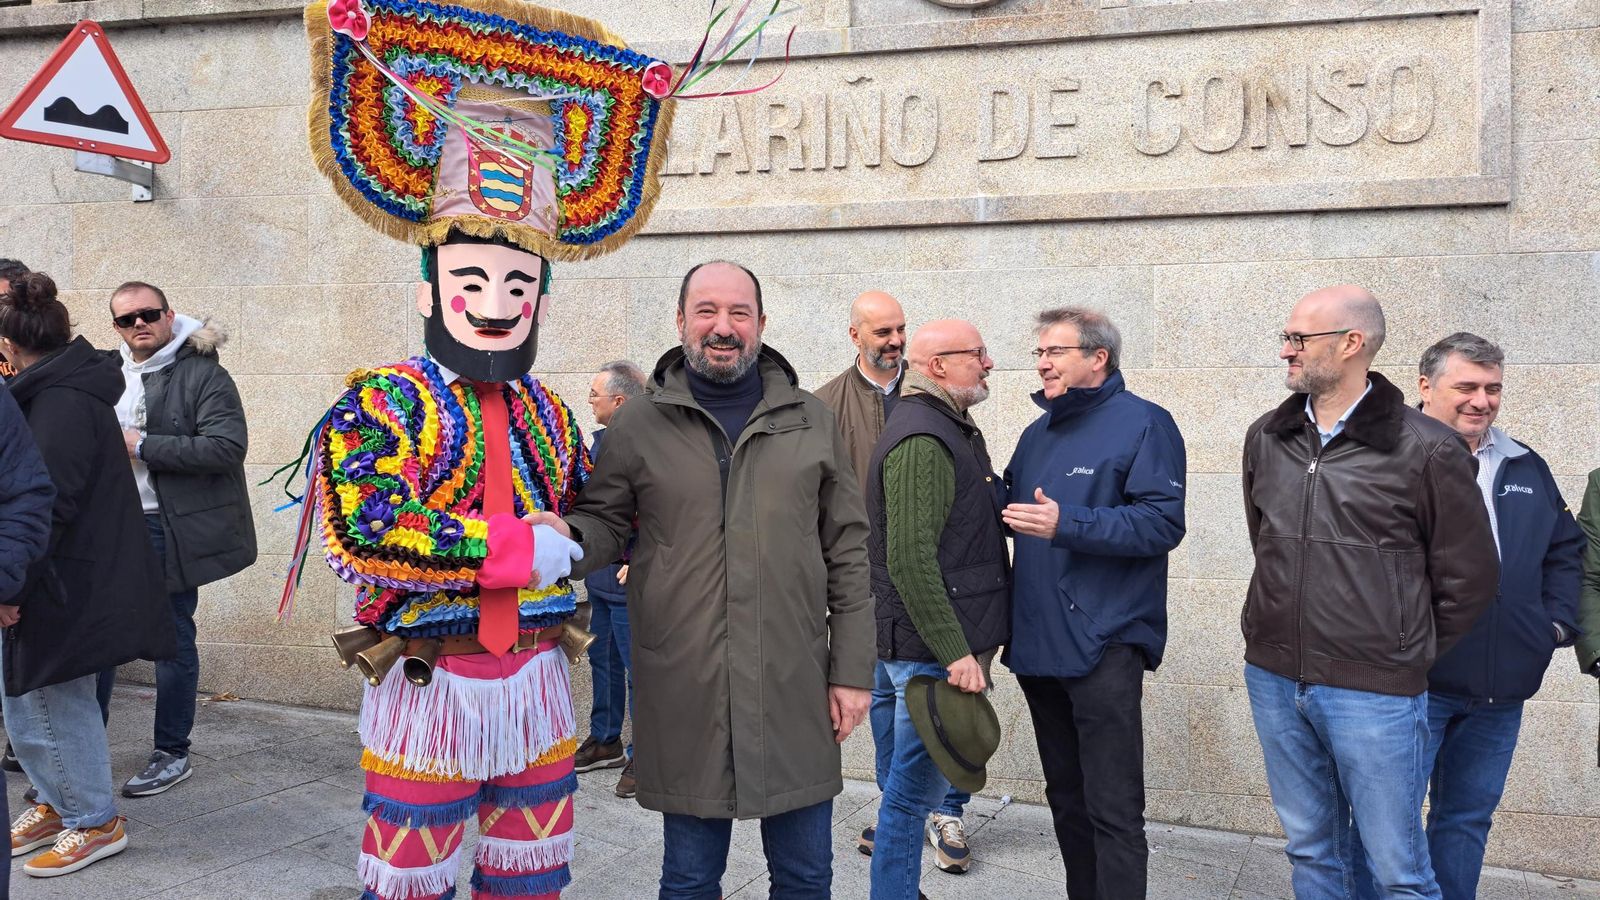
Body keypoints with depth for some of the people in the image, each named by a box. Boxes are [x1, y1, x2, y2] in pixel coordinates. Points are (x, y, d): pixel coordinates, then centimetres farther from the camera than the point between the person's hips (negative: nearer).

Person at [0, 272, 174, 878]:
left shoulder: (61, 403, -20)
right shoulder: (65, 388, 10)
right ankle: (56, 805, 30)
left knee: (56, 700, 3)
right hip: (56, 582, 9)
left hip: (67, 586, -9)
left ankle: (94, 821, 18)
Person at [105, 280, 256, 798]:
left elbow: (227, 447, -21)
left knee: (173, 639, 4)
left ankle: (172, 754, 18)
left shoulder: (202, 374, -9)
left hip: (171, 528, -6)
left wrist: (142, 445, -19)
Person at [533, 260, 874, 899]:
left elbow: (847, 554, 6)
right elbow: (604, 523, 8)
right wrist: (567, 536, -17)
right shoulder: (637, 426, 1)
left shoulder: (811, 422, 6)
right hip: (684, 694, -1)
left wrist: (851, 672, 3)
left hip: (796, 690, 1)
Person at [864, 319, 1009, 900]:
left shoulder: (949, 428, 17)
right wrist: (954, 652, -24)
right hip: (931, 650, -10)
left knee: (912, 786, 17)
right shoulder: (922, 441, -17)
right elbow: (910, 559, -24)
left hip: (938, 646, 10)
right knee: (914, 792, -2)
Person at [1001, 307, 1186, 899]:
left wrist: (1067, 525, -25)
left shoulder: (1143, 424, -7)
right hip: (1037, 643, 8)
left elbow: (1163, 523, -18)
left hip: (1103, 645, -7)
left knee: (1113, 811, -5)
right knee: (1066, 798, 17)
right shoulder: (1039, 432, 16)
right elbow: (1010, 506, 22)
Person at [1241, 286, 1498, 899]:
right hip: (1274, 680, 5)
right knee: (1310, 850, 17)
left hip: (1375, 692, -4)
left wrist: (1409, 654, 5)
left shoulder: (1425, 450, -10)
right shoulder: (1266, 439, 5)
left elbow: (1468, 575, -2)